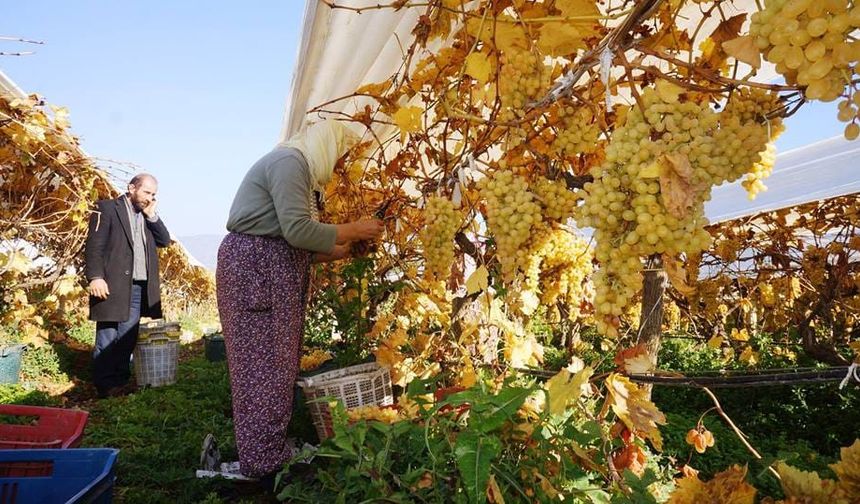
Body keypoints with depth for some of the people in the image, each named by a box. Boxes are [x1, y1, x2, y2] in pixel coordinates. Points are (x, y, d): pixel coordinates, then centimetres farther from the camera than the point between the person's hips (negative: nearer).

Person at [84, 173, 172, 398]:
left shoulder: (147, 216, 18)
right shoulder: (107, 208, 0)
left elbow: (165, 240, 11)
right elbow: (94, 245, -7)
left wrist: (151, 216, 2)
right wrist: (95, 277, -17)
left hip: (139, 287, 6)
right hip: (113, 285, -6)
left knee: (128, 337, 9)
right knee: (108, 336, -1)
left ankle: (120, 381, 16)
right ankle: (105, 385, 6)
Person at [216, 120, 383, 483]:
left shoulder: (298, 168, 20)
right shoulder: (290, 161, -12)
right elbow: (298, 230, -22)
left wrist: (341, 252, 12)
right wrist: (353, 230, -12)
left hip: (269, 270, 10)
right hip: (254, 268, -10)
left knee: (273, 362, 13)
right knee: (265, 363, -5)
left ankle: (269, 450, 23)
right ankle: (265, 462, 4)